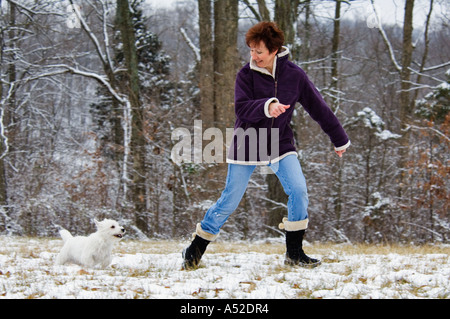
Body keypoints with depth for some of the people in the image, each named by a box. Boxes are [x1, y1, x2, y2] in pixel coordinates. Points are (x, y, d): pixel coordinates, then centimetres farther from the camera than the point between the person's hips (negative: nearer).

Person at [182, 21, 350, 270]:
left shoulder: (294, 75, -7)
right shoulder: (246, 75, -10)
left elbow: (318, 107, 3)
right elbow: (241, 109, -21)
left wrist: (339, 140, 11)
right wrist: (266, 107, -40)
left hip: (280, 143, 2)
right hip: (247, 144, -2)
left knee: (299, 190, -15)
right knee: (230, 200, -1)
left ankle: (294, 252, -1)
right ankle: (196, 249, 15)